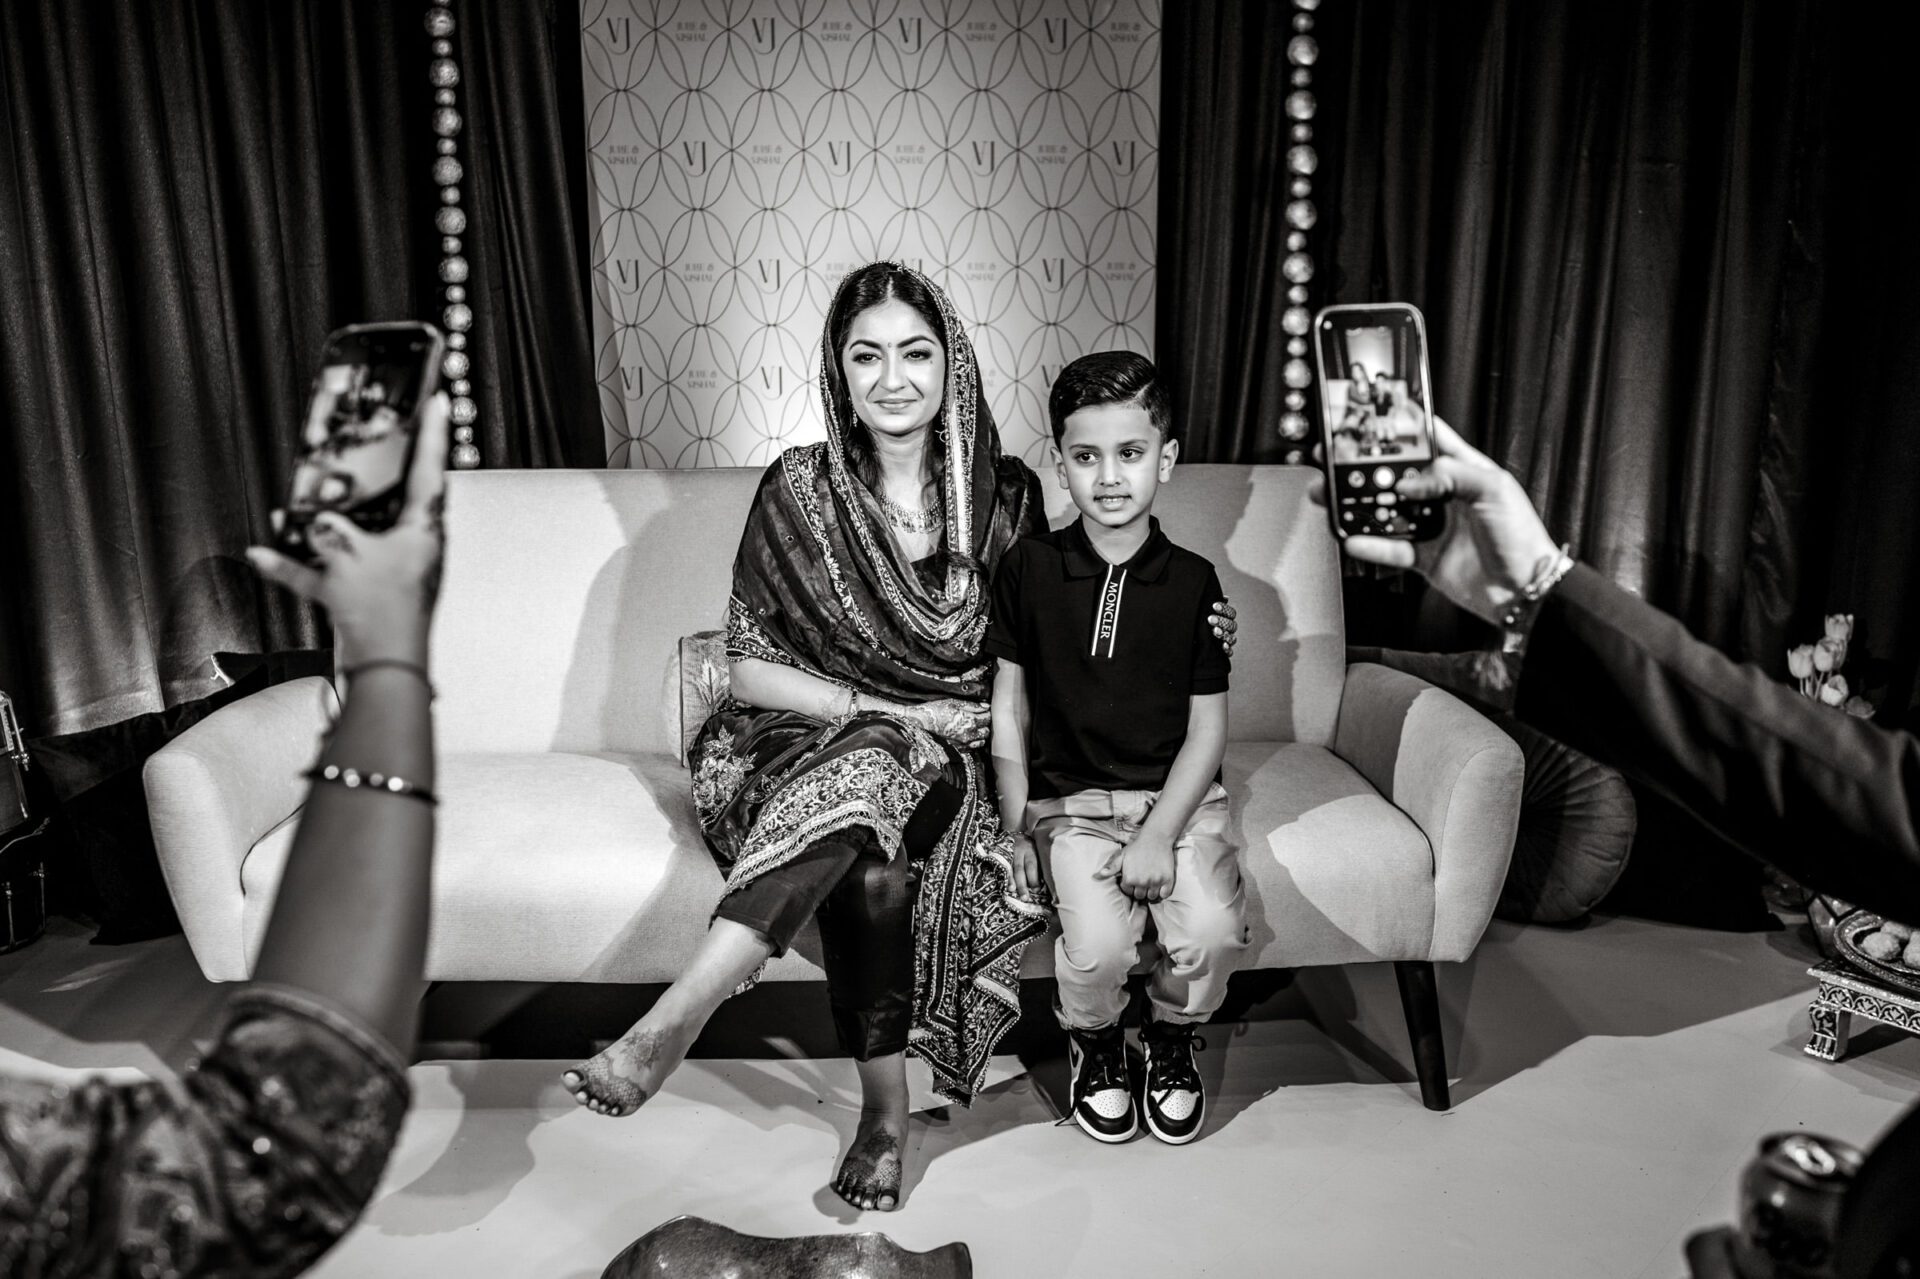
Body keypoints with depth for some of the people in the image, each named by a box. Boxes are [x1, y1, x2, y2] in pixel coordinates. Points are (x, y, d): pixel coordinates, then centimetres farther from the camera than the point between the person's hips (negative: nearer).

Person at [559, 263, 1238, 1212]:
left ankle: (673, 1023, -38)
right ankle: (884, 1110, -25)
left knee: (861, 782, -35)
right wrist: (886, 711, -14)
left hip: (956, 753, 1)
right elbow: (750, 665, -2)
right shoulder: (799, 489, -2)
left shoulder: (1007, 494, 3)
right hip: (815, 735, 0)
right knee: (868, 855, -35)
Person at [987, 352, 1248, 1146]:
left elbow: (1207, 729, -1)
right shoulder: (1028, 572, 0)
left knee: (1213, 933, -21)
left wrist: (1159, 835, -12)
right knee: (1098, 944, -23)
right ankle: (1094, 1049, 14)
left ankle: (1170, 1046, 14)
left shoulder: (1193, 582, -1)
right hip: (1069, 798, 0)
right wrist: (1018, 827, -3)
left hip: (1177, 794, 1)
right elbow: (1008, 706, 4)